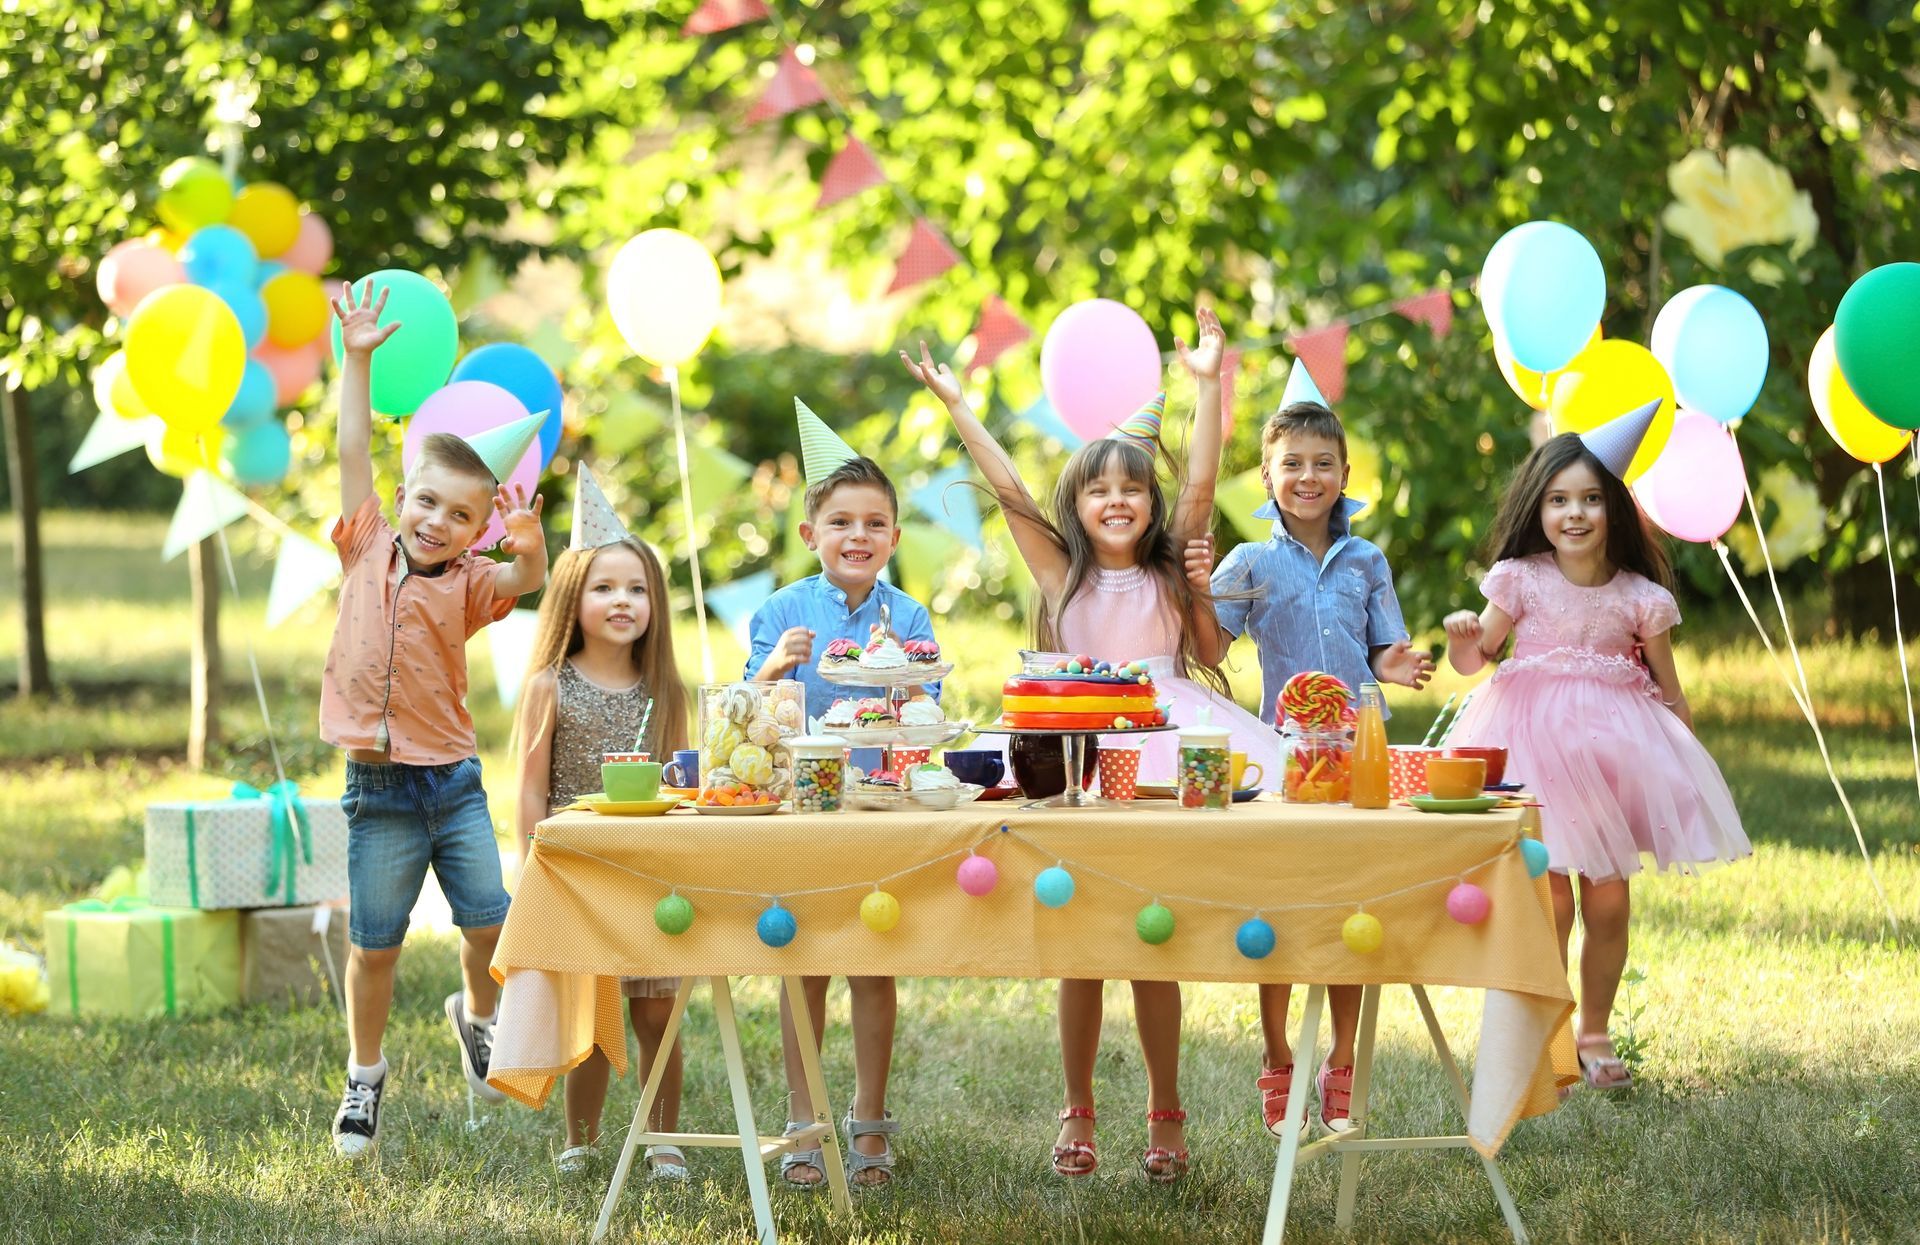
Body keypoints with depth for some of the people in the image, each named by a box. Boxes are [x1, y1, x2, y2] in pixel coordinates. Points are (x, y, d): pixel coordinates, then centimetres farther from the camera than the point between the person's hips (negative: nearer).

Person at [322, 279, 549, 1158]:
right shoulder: (368, 551, 1)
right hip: (377, 786, 0)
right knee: (374, 943, 4)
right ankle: (364, 1073, 20)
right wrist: (357, 360, -6)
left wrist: (530, 548, -43)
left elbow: (525, 583, -21)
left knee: (490, 922, -1)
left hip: (453, 778, 0)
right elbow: (354, 452, -2)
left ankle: (477, 1016, 30)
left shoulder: (467, 582, -2)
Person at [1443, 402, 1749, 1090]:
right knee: (1550, 898, -6)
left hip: (1615, 748, 2)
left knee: (1609, 902, 3)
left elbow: (1669, 691, 8)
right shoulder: (1521, 580, -3)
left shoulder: (1638, 597, -1)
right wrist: (1461, 634, -21)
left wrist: (1689, 759, 7)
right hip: (1537, 745, -1)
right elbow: (1471, 659, 1)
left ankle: (1595, 1031, 20)